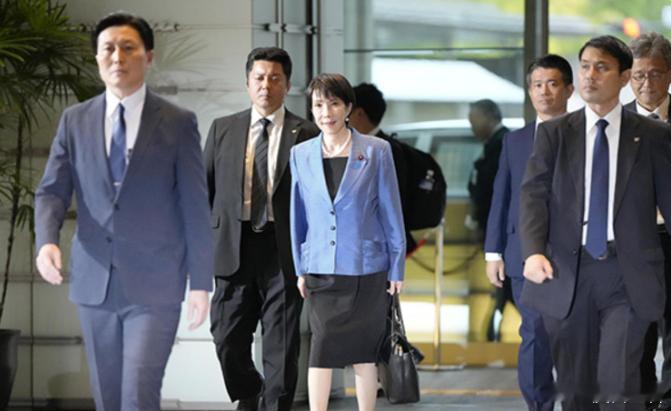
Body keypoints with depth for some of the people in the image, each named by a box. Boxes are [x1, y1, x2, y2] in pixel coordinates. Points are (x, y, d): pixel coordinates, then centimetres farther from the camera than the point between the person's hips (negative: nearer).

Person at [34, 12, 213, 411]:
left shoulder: (178, 123, -1)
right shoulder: (76, 121, 7)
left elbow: (195, 207, -1)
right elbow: (52, 192, 5)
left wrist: (201, 283, -3)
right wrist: (47, 241, -16)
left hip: (153, 286, -4)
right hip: (94, 283, 4)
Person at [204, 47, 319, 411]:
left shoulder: (305, 135, 2)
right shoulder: (223, 129, 10)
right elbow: (205, 189, 12)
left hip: (284, 254, -2)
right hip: (233, 249, 2)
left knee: (281, 349, 0)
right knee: (228, 341, 4)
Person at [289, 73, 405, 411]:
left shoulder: (375, 151, -3)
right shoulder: (301, 155, 5)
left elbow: (391, 212, 1)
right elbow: (299, 215, 11)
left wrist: (396, 268, 1)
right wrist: (301, 269, 9)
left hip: (366, 268, -1)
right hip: (322, 269, 2)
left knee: (363, 352, 4)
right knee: (321, 350, -6)